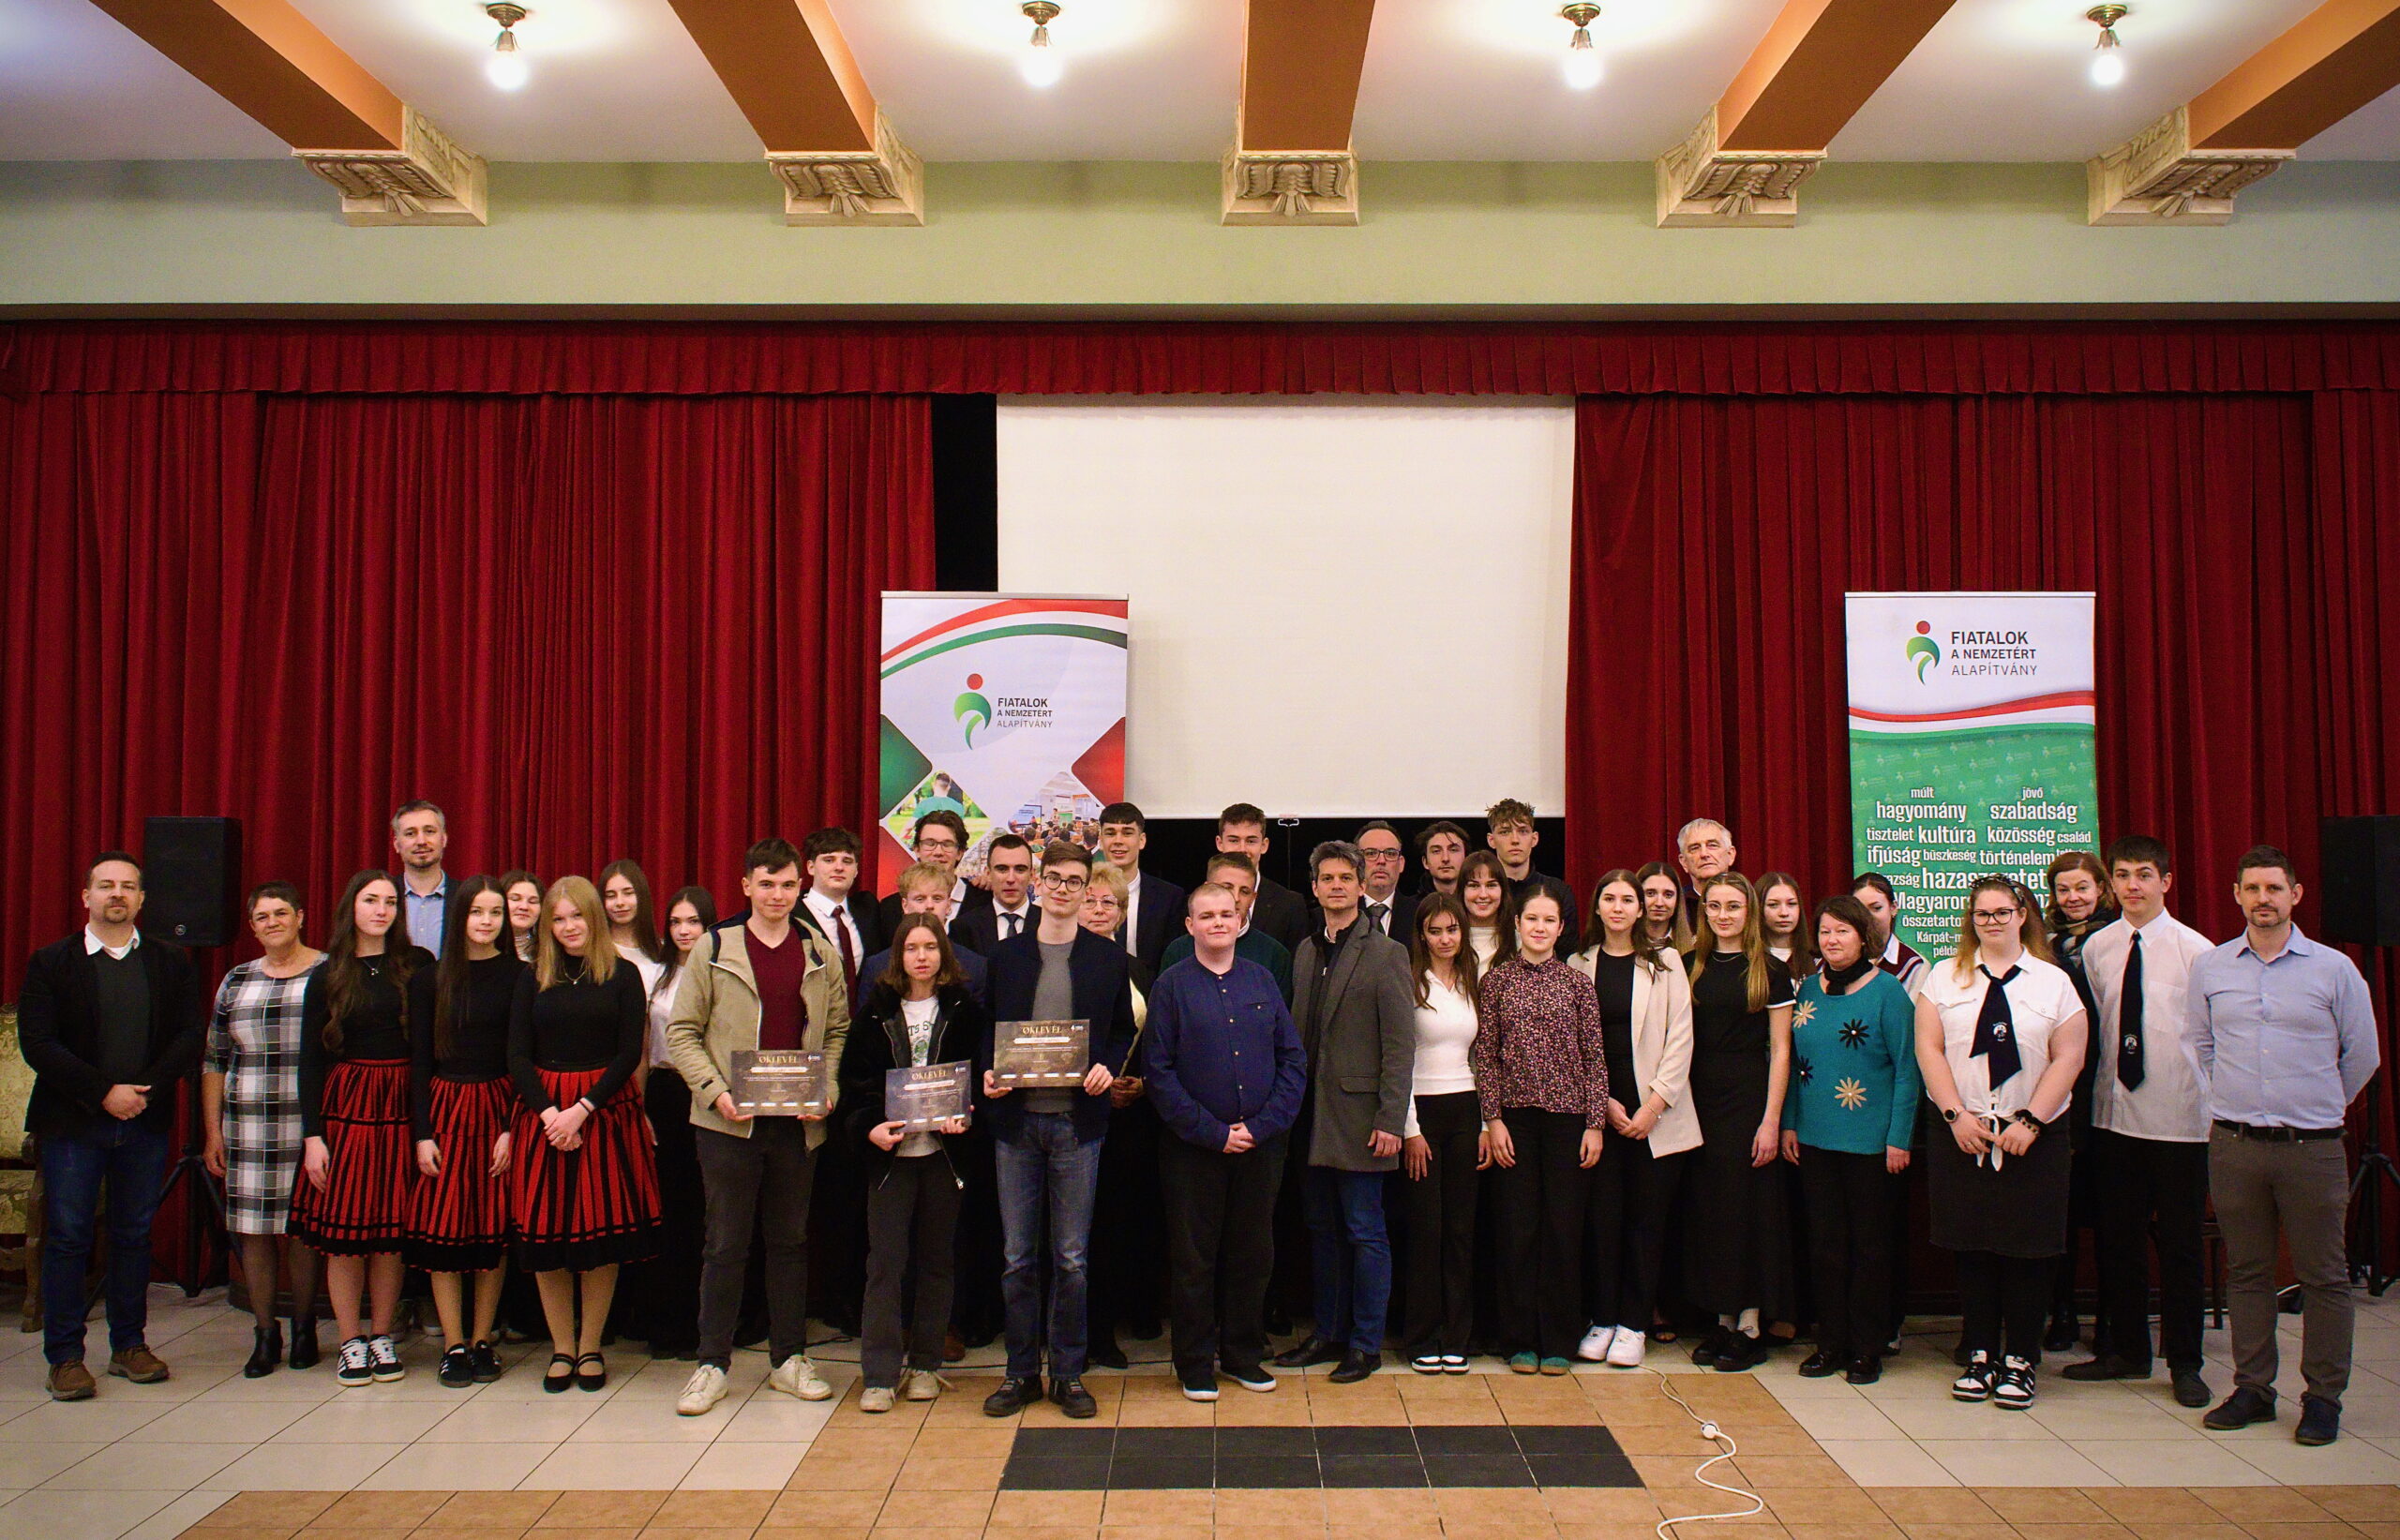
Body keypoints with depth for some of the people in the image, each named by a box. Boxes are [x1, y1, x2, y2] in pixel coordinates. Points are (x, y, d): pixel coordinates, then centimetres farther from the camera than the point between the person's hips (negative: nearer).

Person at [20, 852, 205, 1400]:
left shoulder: (172, 963, 8)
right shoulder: (50, 963, 2)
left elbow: (189, 1037, 3)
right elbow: (38, 1044, -6)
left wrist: (146, 1090, -11)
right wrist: (105, 1091, -14)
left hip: (145, 1123, 2)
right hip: (73, 1123, -2)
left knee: (135, 1236, 8)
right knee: (68, 1238, 1)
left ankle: (130, 1345, 17)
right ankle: (65, 1357, 9)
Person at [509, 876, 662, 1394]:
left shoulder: (623, 975, 2)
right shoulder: (533, 978, 9)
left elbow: (630, 1053, -3)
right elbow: (517, 1055, 4)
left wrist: (582, 1109, -13)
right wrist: (549, 1112, -10)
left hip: (606, 1110, -2)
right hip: (543, 1112, 2)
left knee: (603, 1231, 0)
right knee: (545, 1232, 1)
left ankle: (590, 1347, 13)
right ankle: (561, 1347, 14)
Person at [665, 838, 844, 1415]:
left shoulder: (821, 954, 6)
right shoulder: (713, 949, 0)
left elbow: (838, 1031, 10)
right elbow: (682, 1032, 0)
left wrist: (827, 1091, -5)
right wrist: (715, 1091, -12)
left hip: (799, 1122, 2)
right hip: (729, 1122, -2)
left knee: (791, 1240, 11)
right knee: (726, 1243, 4)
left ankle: (789, 1358, 22)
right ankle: (713, 1363, 16)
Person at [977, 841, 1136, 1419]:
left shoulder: (1109, 958, 5)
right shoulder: (1006, 954, 8)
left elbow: (1124, 1031, 9)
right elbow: (988, 1028, 11)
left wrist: (1107, 1067, -10)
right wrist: (987, 1072, -7)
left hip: (1077, 1118, -1)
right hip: (1015, 1116, 1)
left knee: (1071, 1258, 5)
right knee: (1017, 1257, 7)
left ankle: (1067, 1373, 17)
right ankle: (1021, 1372, 19)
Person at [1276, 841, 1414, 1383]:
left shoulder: (1385, 953, -6)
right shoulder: (1305, 951, 12)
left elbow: (1399, 1046, -10)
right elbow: (1297, 1033, 14)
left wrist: (1390, 1120, -15)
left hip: (1358, 1115, -6)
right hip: (1312, 1115, 6)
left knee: (1365, 1232, 2)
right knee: (1322, 1230, 14)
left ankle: (1366, 1344, 13)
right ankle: (1328, 1333, 26)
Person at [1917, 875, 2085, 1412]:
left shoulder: (2054, 981, 5)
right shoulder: (1944, 976, 7)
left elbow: (2068, 1058, -1)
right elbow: (1929, 1048, 1)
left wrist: (2029, 1121, -10)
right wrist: (1957, 1114, -9)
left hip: (2032, 1139, 0)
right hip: (1962, 1135, 1)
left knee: (2027, 1252, 2)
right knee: (1973, 1248, 4)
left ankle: (2019, 1362, 13)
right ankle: (1980, 1357, 14)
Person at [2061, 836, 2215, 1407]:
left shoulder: (2195, 949, -8)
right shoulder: (2095, 948, 4)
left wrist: (2214, 1101, -7)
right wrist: (2100, 1081, 5)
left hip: (2179, 1117, -4)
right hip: (2114, 1113, 4)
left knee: (2179, 1242, 6)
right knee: (2117, 1237, 12)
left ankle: (2184, 1363, 20)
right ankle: (2127, 1349, 27)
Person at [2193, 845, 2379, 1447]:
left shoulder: (2334, 969, -1)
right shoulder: (2209, 968, 5)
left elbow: (2362, 1056, 8)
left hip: (2312, 1146, -2)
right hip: (2234, 1144, 2)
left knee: (2323, 1276, 3)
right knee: (2247, 1272, 10)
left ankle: (2323, 1397, 15)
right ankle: (2252, 1389, 19)